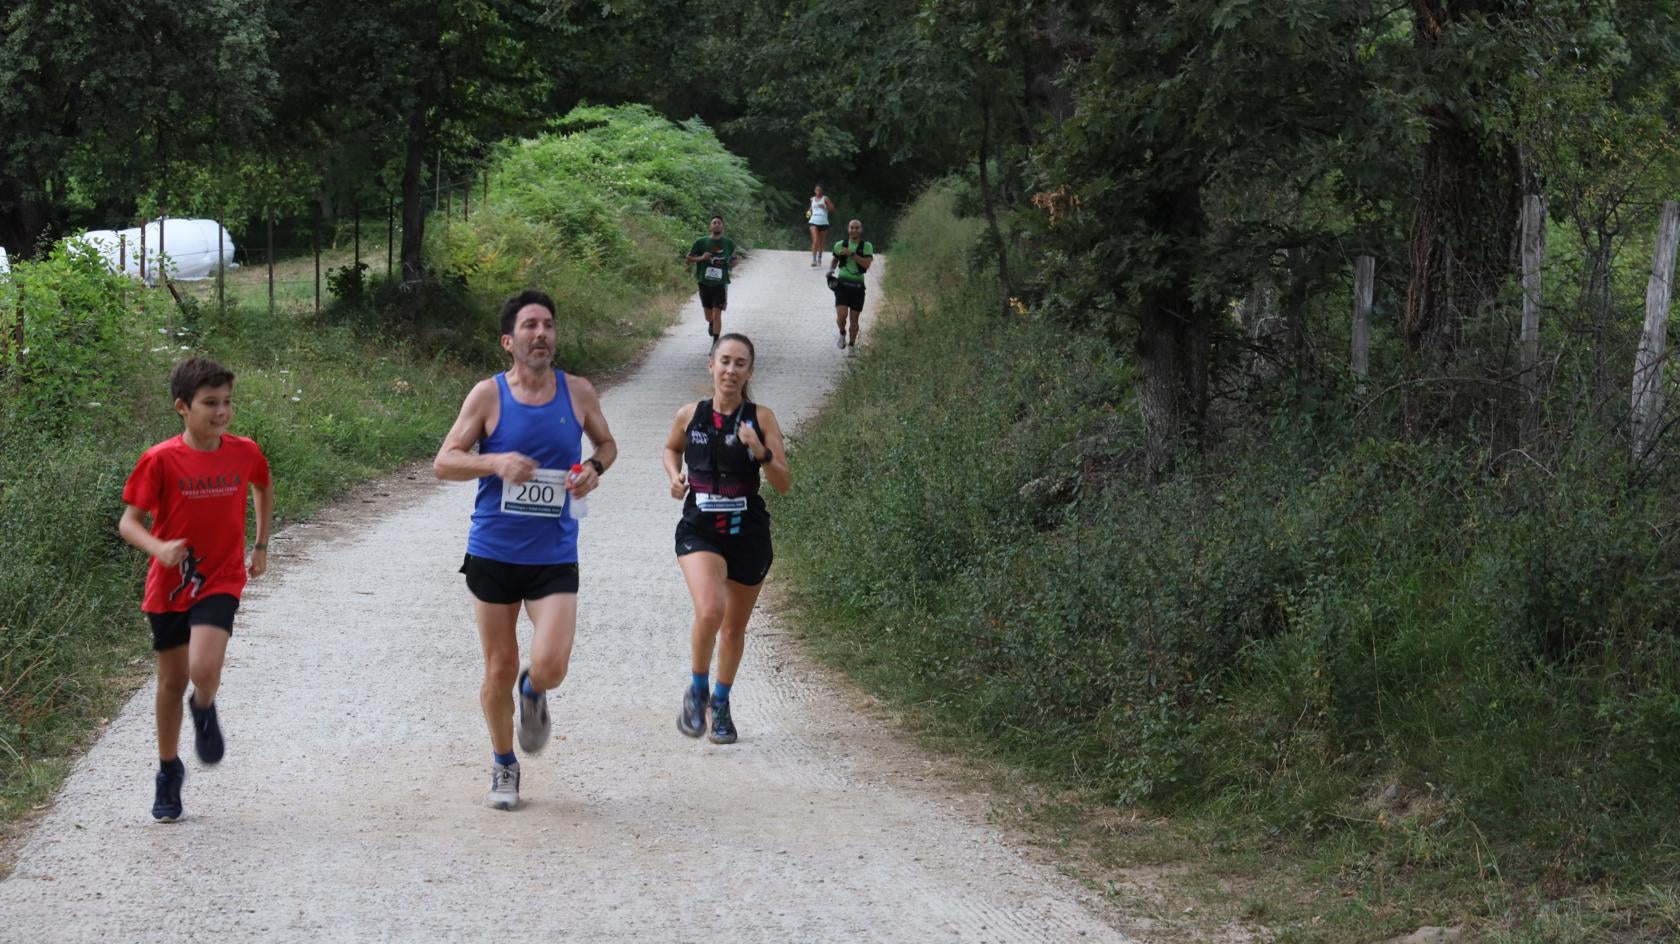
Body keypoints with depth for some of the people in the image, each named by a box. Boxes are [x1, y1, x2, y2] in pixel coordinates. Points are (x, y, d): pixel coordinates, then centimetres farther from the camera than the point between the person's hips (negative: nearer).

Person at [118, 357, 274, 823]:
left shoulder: (245, 453, -5)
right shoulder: (161, 460, -14)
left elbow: (264, 488, 18)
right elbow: (129, 521, -11)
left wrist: (261, 544, 20)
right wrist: (159, 548, -30)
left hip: (220, 581, 0)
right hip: (169, 585, 0)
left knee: (204, 670, -23)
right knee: (173, 681, 11)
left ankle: (204, 712, 12)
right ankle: (168, 770, 31)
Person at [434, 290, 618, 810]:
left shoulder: (578, 393, 0)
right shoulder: (488, 395, -5)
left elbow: (606, 443, 18)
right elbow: (444, 462, -6)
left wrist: (594, 468, -5)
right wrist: (495, 462, -23)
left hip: (555, 556, 1)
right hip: (493, 552, 0)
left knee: (550, 665, -14)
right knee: (499, 671, 6)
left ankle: (533, 695, 24)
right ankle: (503, 767, 28)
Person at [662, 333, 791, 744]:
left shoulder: (761, 418, -4)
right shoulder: (689, 416, 0)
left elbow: (784, 484, -7)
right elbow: (671, 448, 22)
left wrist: (761, 452, -24)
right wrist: (675, 476, 2)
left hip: (748, 532, 1)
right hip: (699, 530, -1)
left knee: (734, 627, 13)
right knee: (709, 611, -25)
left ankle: (721, 702, 38)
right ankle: (697, 691, 0)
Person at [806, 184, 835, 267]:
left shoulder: (825, 198, 1)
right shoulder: (812, 199, 10)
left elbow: (832, 209, -5)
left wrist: (824, 207, -20)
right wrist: (809, 212, 8)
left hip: (823, 223, -1)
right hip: (814, 222, 1)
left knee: (821, 242, 11)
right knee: (815, 241, -15)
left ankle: (819, 258, 33)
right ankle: (814, 260, -18)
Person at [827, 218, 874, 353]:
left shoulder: (867, 247, 1)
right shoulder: (840, 245, 6)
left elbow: (867, 264, -15)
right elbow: (834, 260, 23)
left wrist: (852, 254, -20)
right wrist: (831, 270, 3)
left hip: (857, 286, 0)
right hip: (842, 284, 0)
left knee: (853, 319, 5)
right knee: (841, 316, -17)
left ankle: (851, 345, 25)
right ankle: (842, 333, 15)